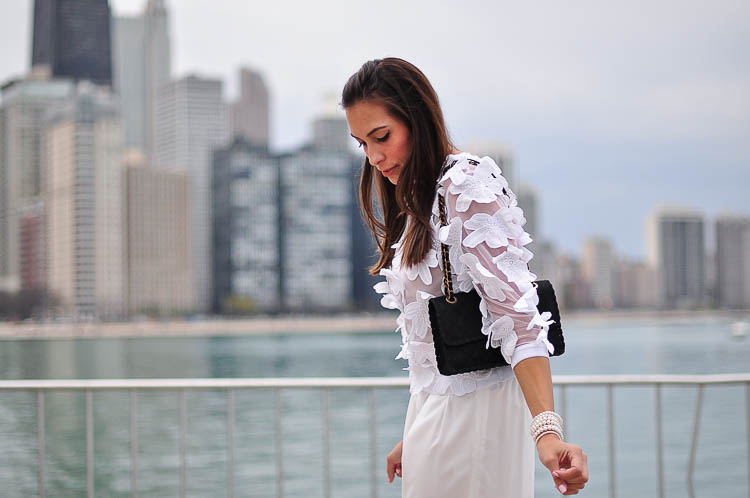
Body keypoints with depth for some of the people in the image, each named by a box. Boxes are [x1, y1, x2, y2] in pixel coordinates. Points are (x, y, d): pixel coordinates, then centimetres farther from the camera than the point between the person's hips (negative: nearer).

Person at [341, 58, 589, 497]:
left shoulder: (468, 184, -12)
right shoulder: (416, 204, 15)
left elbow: (514, 312, -23)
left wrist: (547, 430, -32)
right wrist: (413, 438, 18)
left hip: (475, 406, -8)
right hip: (433, 407, 9)